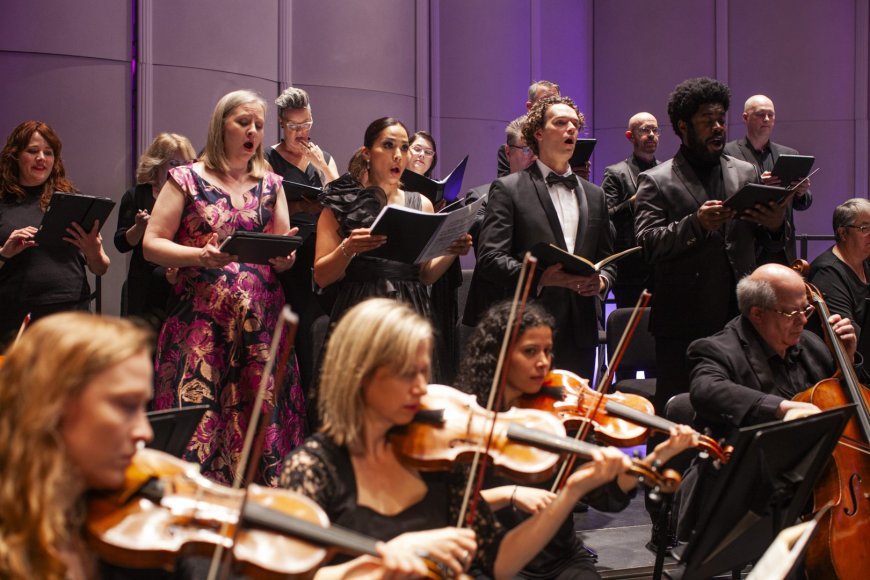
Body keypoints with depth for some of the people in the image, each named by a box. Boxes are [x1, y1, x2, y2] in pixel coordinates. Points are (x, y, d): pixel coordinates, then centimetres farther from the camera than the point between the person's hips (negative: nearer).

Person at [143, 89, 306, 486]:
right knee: (197, 420, -9)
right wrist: (200, 255, -17)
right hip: (200, 320, -3)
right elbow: (152, 244, 0)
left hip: (261, 320, 3)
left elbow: (285, 255, 15)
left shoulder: (270, 185, 15)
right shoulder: (186, 179, 5)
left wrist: (284, 257, -9)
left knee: (263, 421, -1)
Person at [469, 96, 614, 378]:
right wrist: (539, 278, -22)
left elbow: (607, 258, 22)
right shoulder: (508, 189, 2)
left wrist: (602, 280, -2)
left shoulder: (594, 195, 19)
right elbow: (490, 258, -7)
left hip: (580, 334, 5)